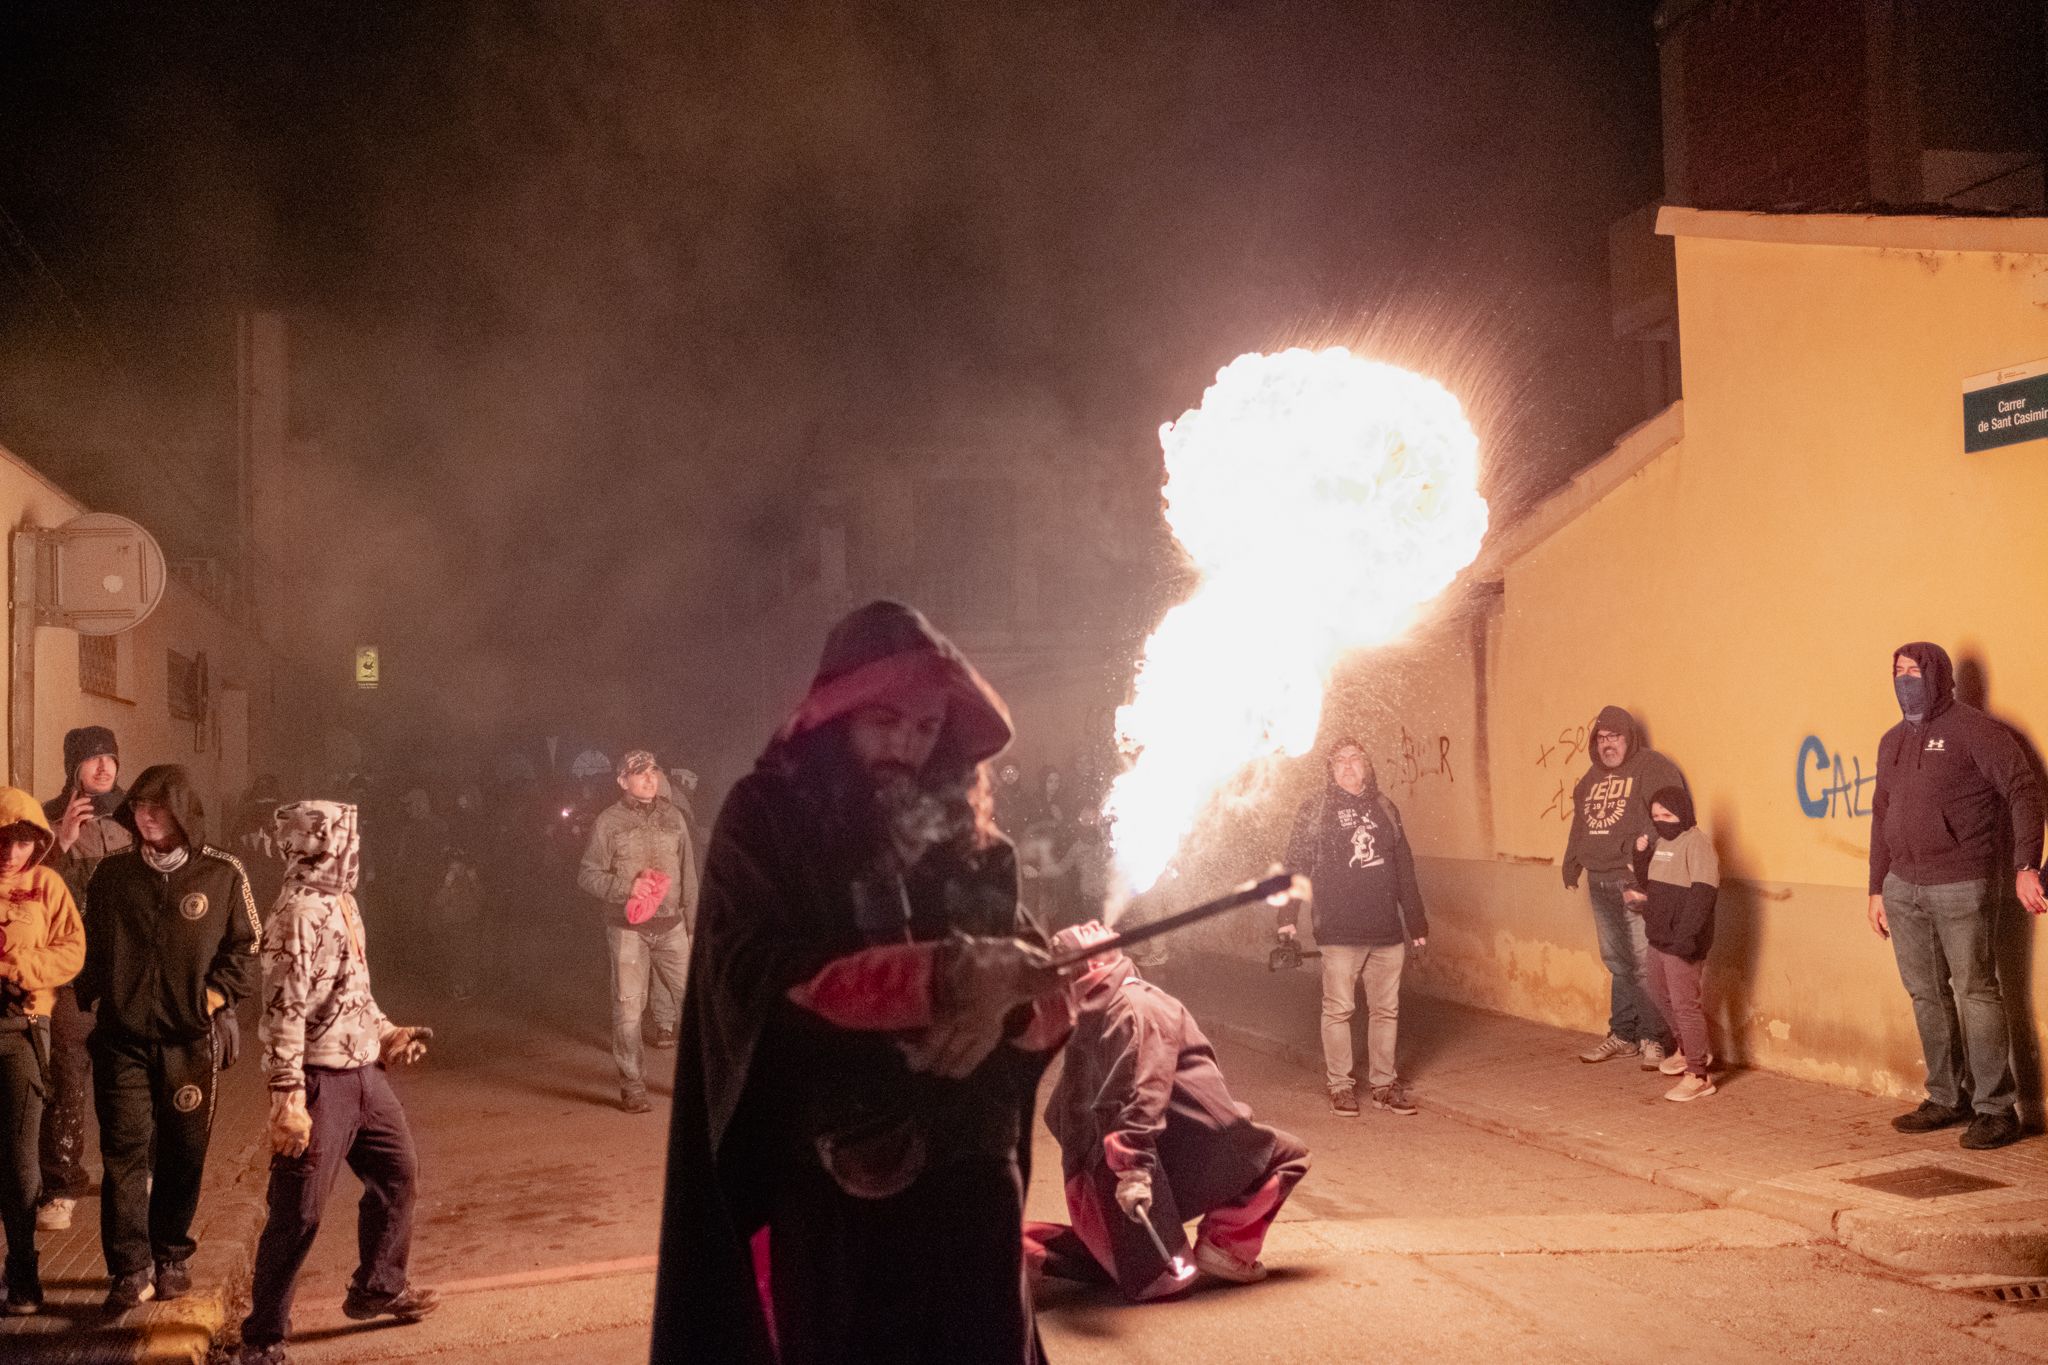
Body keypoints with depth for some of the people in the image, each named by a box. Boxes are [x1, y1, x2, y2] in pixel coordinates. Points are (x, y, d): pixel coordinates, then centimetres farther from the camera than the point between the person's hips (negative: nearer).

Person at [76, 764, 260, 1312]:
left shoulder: (223, 874, -1)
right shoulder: (112, 874, 6)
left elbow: (246, 945, 5)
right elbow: (90, 944, 17)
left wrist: (216, 995, -6)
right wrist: (94, 998, 6)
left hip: (191, 1038, -1)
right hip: (123, 1037, 1)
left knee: (183, 1153, 7)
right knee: (125, 1149, -5)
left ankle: (171, 1257, 23)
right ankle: (130, 1271, 0)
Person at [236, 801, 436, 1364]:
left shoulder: (341, 903, 9)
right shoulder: (299, 914, -20)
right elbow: (283, 1012, -24)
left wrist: (386, 1034, 19)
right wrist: (288, 1099, -26)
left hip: (363, 1071, 10)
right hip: (319, 1080, -9)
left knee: (398, 1174, 21)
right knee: (298, 1212, -2)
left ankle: (377, 1288, 40)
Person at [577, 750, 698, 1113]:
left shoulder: (672, 816, 7)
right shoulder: (609, 822, -3)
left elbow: (688, 872, 12)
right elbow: (587, 875, -2)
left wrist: (693, 921, 11)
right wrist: (627, 887, -16)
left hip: (671, 925, 3)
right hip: (627, 928, -3)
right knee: (628, 1007, -3)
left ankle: (664, 1022, 29)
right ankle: (631, 1084, 8)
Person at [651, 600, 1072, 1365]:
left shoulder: (972, 841, 9)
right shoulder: (765, 821, -3)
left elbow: (1046, 999, 5)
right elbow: (765, 977, -19)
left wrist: (1005, 1003, -19)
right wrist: (943, 976, -26)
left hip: (970, 1185, 4)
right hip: (825, 1194, -3)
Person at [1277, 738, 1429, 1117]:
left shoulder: (1384, 808, 13)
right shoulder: (1315, 810, 1)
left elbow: (1404, 871, 16)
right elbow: (1296, 865, -4)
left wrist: (1417, 923, 16)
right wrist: (1288, 916, -14)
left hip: (1387, 930, 4)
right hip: (1340, 932, -4)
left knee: (1386, 1010, 8)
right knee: (1338, 1010, 0)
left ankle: (1384, 1084, 18)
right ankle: (1340, 1086, 11)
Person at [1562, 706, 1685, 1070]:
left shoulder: (1652, 768, -6)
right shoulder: (1593, 777, 19)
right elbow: (1580, 825, 27)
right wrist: (1571, 866, 19)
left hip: (1637, 883, -7)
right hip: (1600, 884, 8)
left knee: (1644, 964, -7)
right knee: (1617, 963, 14)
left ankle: (1653, 1039, 0)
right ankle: (1623, 1034, 22)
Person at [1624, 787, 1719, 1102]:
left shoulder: (1696, 844, -16)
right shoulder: (1659, 842, 12)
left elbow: (1701, 895, -23)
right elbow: (1648, 885, 18)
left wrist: (1686, 935, -29)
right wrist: (1641, 856, 2)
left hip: (1683, 943, -9)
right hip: (1659, 936, 9)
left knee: (1684, 1004, -6)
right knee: (1660, 995, 23)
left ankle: (1699, 1075, 1)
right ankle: (1686, 1048, 43)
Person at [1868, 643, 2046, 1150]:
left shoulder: (1972, 729, -6)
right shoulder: (1893, 741, 15)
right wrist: (1877, 889, 18)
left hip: (1962, 885, -7)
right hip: (1903, 887, 7)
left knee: (1975, 992, -4)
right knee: (1926, 994, 9)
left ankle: (1995, 1108, 2)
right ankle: (1947, 1098, 19)